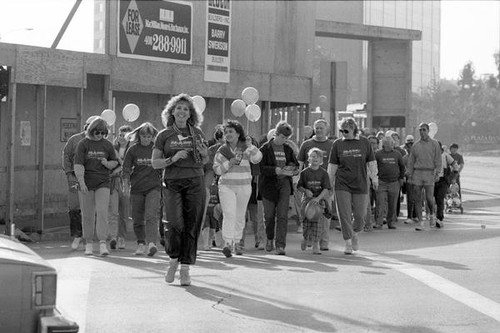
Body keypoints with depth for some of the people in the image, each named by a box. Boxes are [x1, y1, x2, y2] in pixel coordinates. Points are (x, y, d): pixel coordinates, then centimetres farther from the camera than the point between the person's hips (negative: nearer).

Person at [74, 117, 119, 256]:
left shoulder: (107, 145, 5)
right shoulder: (83, 144, -3)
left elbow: (115, 161, 17)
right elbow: (78, 165, -10)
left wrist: (108, 164, -7)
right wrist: (81, 182, -21)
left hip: (103, 183, 1)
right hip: (86, 183, -1)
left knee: (102, 212, -12)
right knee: (87, 215, 5)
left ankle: (102, 243, -15)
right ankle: (89, 243, 17)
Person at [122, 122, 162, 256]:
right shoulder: (133, 149, 2)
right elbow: (126, 169, 5)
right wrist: (126, 186, -2)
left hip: (154, 187, -2)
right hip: (137, 188, 2)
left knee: (151, 216, -17)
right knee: (138, 218, 6)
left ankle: (151, 243, -28)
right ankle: (141, 244, 20)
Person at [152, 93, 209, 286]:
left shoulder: (197, 133, 11)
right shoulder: (164, 135, 6)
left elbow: (206, 161, 19)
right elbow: (155, 163, 4)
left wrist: (202, 151, -2)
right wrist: (173, 158, -11)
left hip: (195, 182, 2)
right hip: (173, 183, -2)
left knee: (191, 226, -3)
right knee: (174, 223, -16)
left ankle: (185, 268, 6)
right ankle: (173, 260, 9)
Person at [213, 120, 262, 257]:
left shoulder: (246, 148, 3)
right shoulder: (222, 150, 4)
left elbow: (257, 159, -13)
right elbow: (216, 169, 0)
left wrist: (250, 146, -24)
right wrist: (230, 163, -13)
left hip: (244, 186, 1)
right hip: (226, 186, -1)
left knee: (240, 216, 10)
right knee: (229, 215, -14)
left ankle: (237, 242, 25)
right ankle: (227, 243, -20)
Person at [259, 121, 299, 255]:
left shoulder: (288, 148, 9)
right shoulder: (265, 148, -3)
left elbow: (296, 164, 16)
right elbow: (262, 168, -11)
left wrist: (292, 170, -8)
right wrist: (278, 170, -25)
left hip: (284, 184, 2)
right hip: (269, 185, -2)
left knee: (282, 215, -9)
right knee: (269, 215, 7)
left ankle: (280, 245, -11)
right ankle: (270, 239, 33)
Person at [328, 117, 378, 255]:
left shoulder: (364, 142, 4)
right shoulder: (337, 144, 4)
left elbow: (371, 162, 10)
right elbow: (332, 165, 7)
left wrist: (374, 177, 3)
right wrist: (329, 182, 5)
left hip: (360, 185, 0)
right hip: (342, 185, 0)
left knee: (360, 215, 3)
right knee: (345, 215, -5)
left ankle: (354, 234, 33)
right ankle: (348, 243, 3)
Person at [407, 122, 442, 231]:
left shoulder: (434, 144, 6)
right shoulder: (415, 145, 13)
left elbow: (438, 160, 2)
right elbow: (411, 161, 14)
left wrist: (437, 173, -9)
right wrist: (409, 174, 6)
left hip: (429, 173, -3)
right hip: (417, 173, 3)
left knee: (429, 198, -10)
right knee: (417, 199, -2)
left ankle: (431, 215, 20)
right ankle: (421, 223, 2)